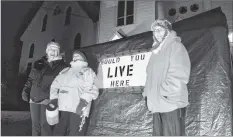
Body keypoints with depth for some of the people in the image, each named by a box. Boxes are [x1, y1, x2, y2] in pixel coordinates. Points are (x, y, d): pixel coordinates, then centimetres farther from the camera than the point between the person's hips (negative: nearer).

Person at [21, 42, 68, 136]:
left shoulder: (62, 66, -2)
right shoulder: (38, 64, 13)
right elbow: (30, 79, 19)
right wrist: (25, 90, 8)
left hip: (47, 101, -5)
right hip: (34, 99, 5)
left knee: (45, 125, -3)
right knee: (35, 125, 13)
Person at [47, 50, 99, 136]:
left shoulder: (87, 72, 10)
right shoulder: (65, 71, 25)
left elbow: (92, 89, -4)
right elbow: (55, 85, 19)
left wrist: (84, 101, -19)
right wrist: (54, 99, 4)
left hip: (78, 110, -5)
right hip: (62, 109, 5)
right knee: (58, 133, 6)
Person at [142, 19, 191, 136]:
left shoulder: (175, 45, -3)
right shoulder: (156, 50, 20)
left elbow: (179, 74, -14)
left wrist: (165, 92, -16)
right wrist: (147, 93, 12)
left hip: (171, 102, -8)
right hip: (157, 103, 8)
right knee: (158, 133, 15)